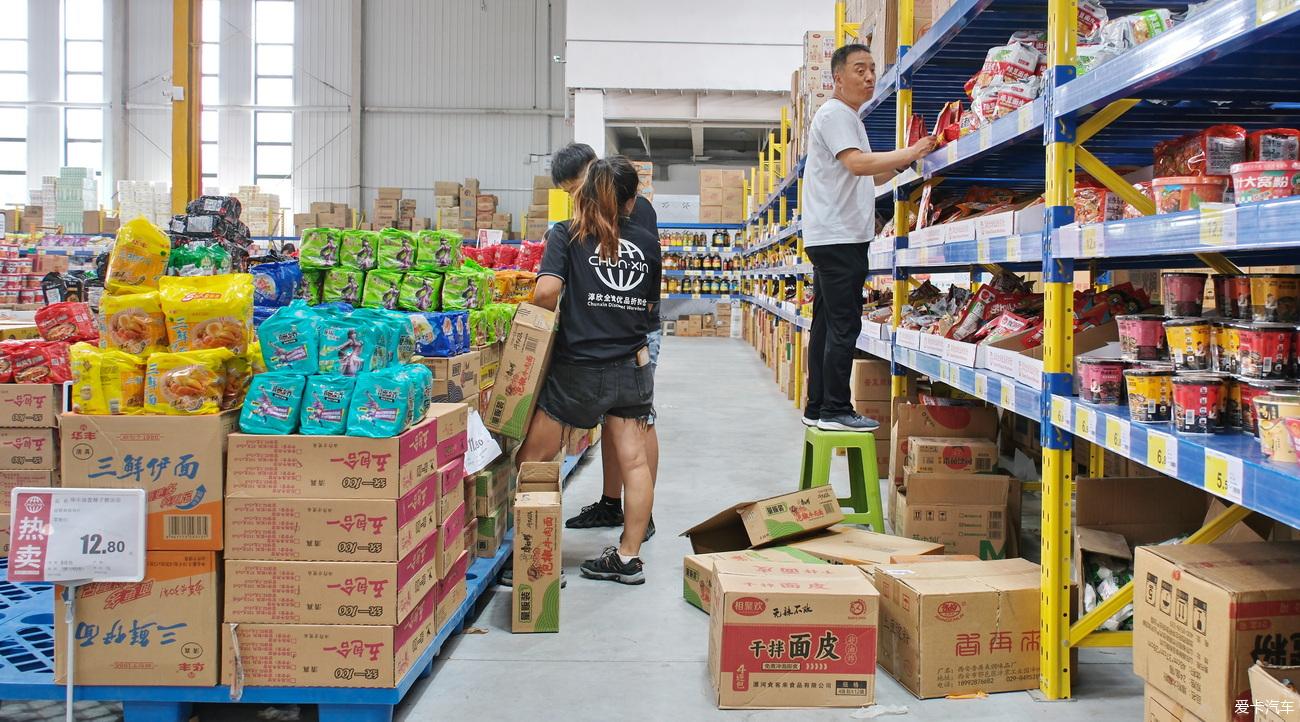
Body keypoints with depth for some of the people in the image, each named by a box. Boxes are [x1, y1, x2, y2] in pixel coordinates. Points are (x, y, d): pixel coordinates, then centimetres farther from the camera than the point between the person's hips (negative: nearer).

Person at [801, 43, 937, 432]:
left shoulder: (847, 117, 25)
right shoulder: (835, 114, -8)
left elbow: (861, 178, 29)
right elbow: (857, 163, -23)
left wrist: (902, 163, 19)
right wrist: (911, 152, -20)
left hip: (834, 239, 11)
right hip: (837, 236, -11)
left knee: (827, 325, 10)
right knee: (844, 326, -10)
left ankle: (817, 408, 14)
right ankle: (835, 410, -7)